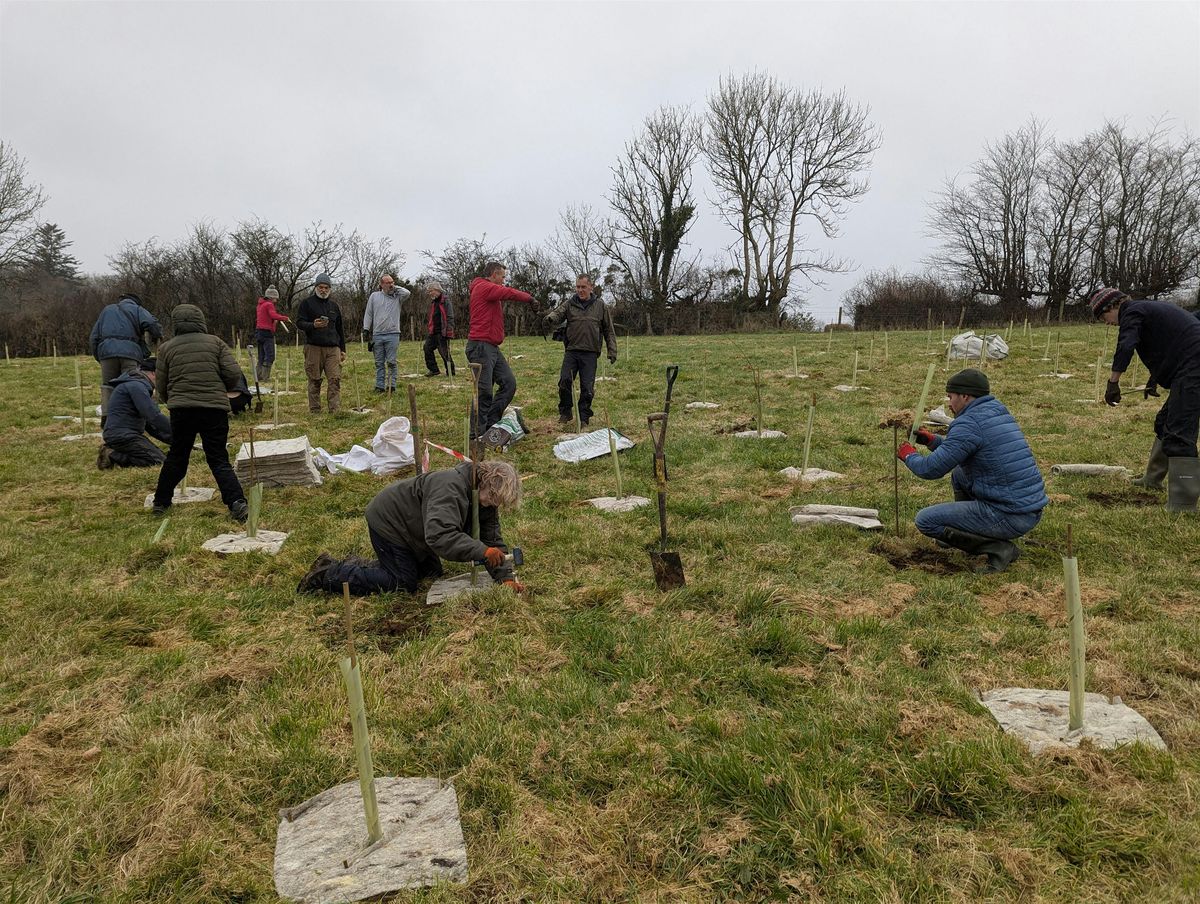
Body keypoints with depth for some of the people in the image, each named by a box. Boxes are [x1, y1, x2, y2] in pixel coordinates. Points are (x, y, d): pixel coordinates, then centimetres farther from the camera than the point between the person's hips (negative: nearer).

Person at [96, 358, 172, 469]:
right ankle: (113, 457, -10)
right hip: (122, 435, -11)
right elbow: (154, 416, -22)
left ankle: (113, 452, 8)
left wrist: (171, 440, 13)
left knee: (159, 454, 8)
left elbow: (149, 424, 20)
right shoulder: (136, 385, -13)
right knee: (158, 460, -16)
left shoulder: (138, 385, 21)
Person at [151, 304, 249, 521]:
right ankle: (237, 502, -14)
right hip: (215, 408, -1)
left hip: (181, 410, 1)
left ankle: (161, 502, 28)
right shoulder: (215, 342, 6)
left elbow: (162, 388, 12)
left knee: (176, 457, 18)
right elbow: (234, 375, -2)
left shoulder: (167, 348, 9)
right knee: (219, 460, 3)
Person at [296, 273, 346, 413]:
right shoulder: (307, 303, 6)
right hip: (313, 347, -3)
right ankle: (315, 410, 8)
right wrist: (313, 325, -22)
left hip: (333, 348, 3)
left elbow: (340, 329, 24)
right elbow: (299, 322, -2)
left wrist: (343, 349, 20)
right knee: (314, 381, 1)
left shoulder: (334, 306, 19)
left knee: (335, 379, -7)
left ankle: (335, 410, -7)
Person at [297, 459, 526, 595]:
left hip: (409, 526, 10)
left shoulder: (484, 496, -5)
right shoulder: (450, 488, -36)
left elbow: (492, 538, -3)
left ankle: (358, 566, 20)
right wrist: (482, 551, -48)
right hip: (387, 521, -10)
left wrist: (506, 576, -15)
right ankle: (329, 573, 1)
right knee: (403, 582, -8)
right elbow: (439, 535, -48)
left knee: (431, 571, 13)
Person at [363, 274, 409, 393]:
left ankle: (391, 385, 3)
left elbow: (407, 293, -14)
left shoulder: (397, 296, 7)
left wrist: (395, 287, 1)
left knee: (391, 362, -2)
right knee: (379, 363, 6)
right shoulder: (374, 296, 11)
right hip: (377, 334, 2)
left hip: (392, 334, -2)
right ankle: (379, 386, 11)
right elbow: (368, 314, 11)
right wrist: (366, 329, 3)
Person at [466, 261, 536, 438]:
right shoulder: (483, 287, -8)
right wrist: (530, 298, -1)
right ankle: (477, 433, -1)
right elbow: (510, 293, -14)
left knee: (509, 383, 8)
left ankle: (490, 423, 14)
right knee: (484, 391, -8)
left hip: (492, 347, 10)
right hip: (481, 346, -10)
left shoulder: (490, 291, 24)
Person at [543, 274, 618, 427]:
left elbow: (609, 331, 11)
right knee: (565, 380, -10)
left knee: (587, 387, -1)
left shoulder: (601, 306, 8)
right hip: (571, 351, 0)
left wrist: (612, 352, 5)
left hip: (590, 353, 0)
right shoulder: (569, 304, 7)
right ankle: (565, 412, 11)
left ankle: (583, 418, 12)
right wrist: (550, 318, -35)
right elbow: (558, 314, -10)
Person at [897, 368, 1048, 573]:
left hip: (1010, 517, -9)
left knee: (926, 520, -5)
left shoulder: (969, 423, -16)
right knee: (959, 474, 26)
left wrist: (909, 455, 5)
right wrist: (931, 440, 21)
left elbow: (931, 469, -15)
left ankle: (998, 548, -5)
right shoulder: (998, 412, 13)